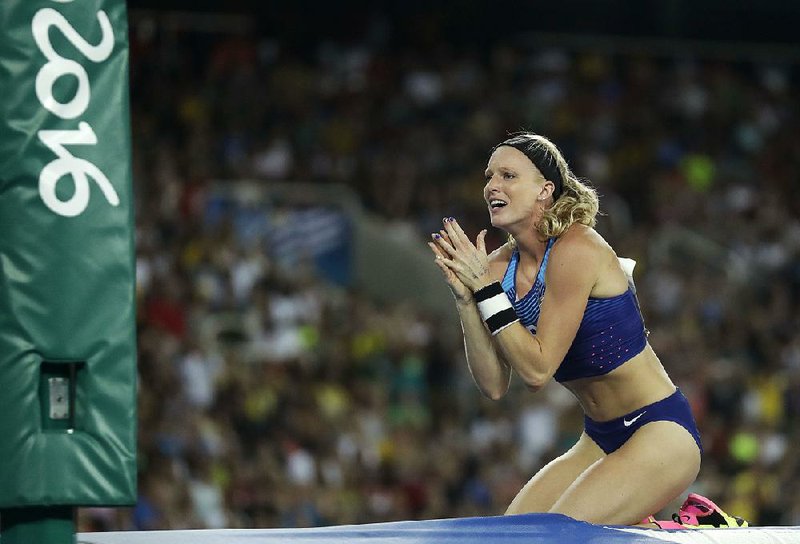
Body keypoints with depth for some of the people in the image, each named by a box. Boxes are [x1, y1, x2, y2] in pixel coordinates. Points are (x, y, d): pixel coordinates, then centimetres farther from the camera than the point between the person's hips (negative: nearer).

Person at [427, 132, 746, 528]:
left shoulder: (577, 250, -19)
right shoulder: (501, 265, 2)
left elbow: (537, 370, -21)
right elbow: (494, 386, -3)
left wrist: (486, 289, -21)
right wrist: (466, 299, -12)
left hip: (660, 433, -8)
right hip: (600, 441, 8)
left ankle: (690, 531, -1)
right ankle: (641, 529, 11)